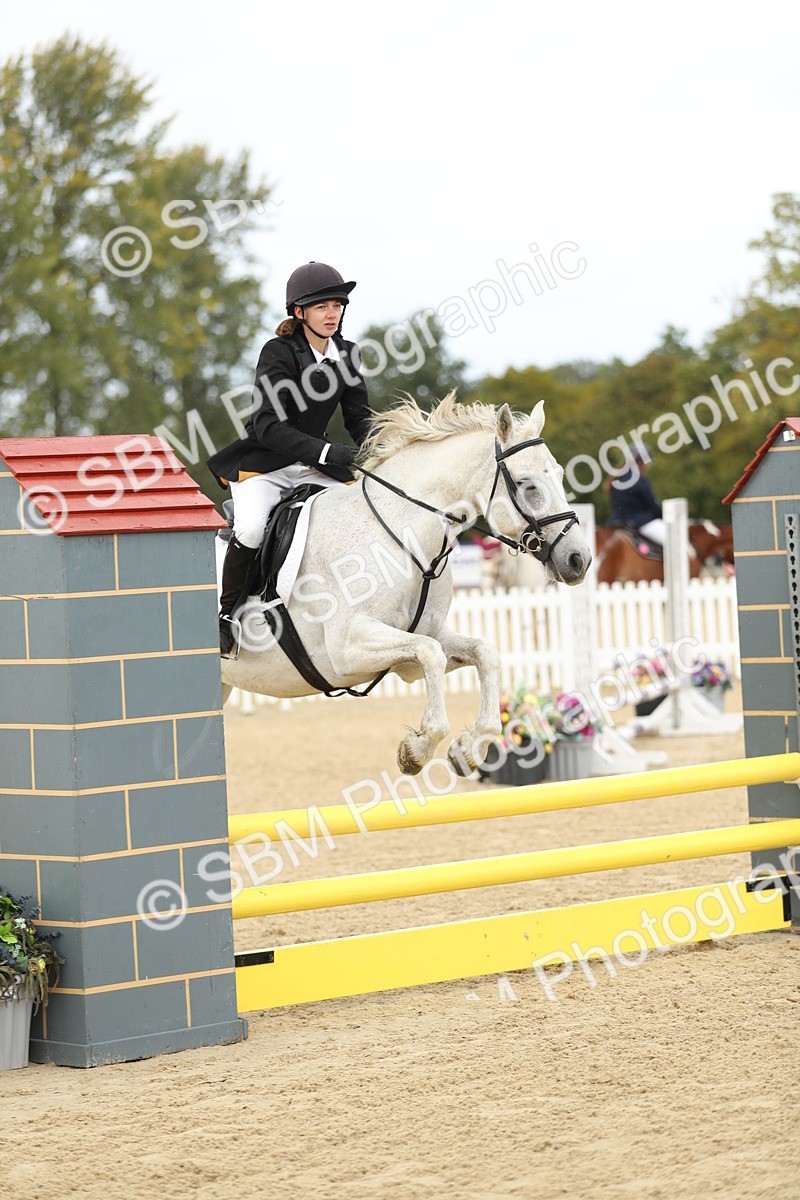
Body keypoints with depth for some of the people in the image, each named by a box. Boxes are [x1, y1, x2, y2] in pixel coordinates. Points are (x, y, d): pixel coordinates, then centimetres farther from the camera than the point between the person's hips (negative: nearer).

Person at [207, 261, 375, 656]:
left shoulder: (346, 354, 3)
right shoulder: (278, 353, -15)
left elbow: (358, 415, 8)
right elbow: (268, 426, -23)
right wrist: (325, 452, -33)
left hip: (313, 467, 6)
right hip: (263, 464, -6)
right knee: (251, 528, -31)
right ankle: (229, 615, -8)